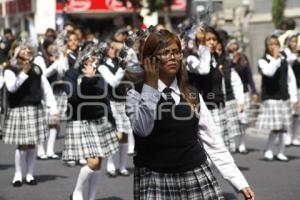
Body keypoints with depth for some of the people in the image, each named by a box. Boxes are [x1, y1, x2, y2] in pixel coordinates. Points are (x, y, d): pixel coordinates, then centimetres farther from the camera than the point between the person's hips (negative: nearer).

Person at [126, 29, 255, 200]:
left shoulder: (193, 96, 10)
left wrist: (240, 182, 4)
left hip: (196, 177, 4)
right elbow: (142, 129, -20)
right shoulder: (136, 94, -1)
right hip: (155, 179, -3)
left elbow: (213, 141, 9)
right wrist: (151, 84, -15)